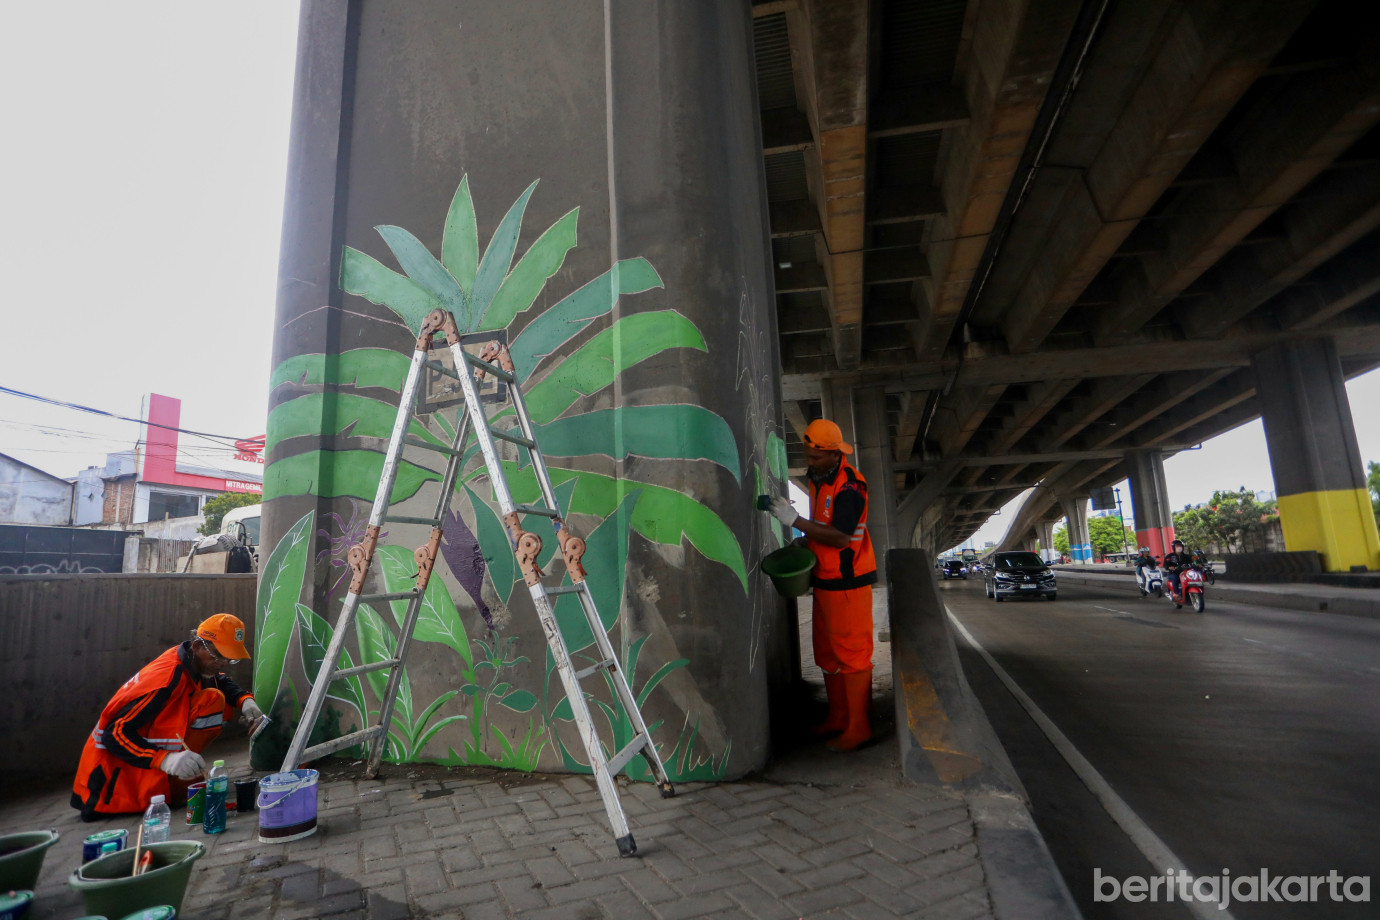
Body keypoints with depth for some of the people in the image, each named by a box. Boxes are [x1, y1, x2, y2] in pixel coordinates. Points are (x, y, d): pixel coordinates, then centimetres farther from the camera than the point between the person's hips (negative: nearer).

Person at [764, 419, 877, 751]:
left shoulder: (849, 484, -19)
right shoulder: (818, 478, 10)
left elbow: (840, 537, -26)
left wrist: (795, 520, -26)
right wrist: (804, 549, 8)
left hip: (848, 584, -9)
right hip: (825, 581, 9)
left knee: (851, 656, 0)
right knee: (827, 654, 16)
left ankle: (858, 728, 12)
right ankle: (837, 718, 30)